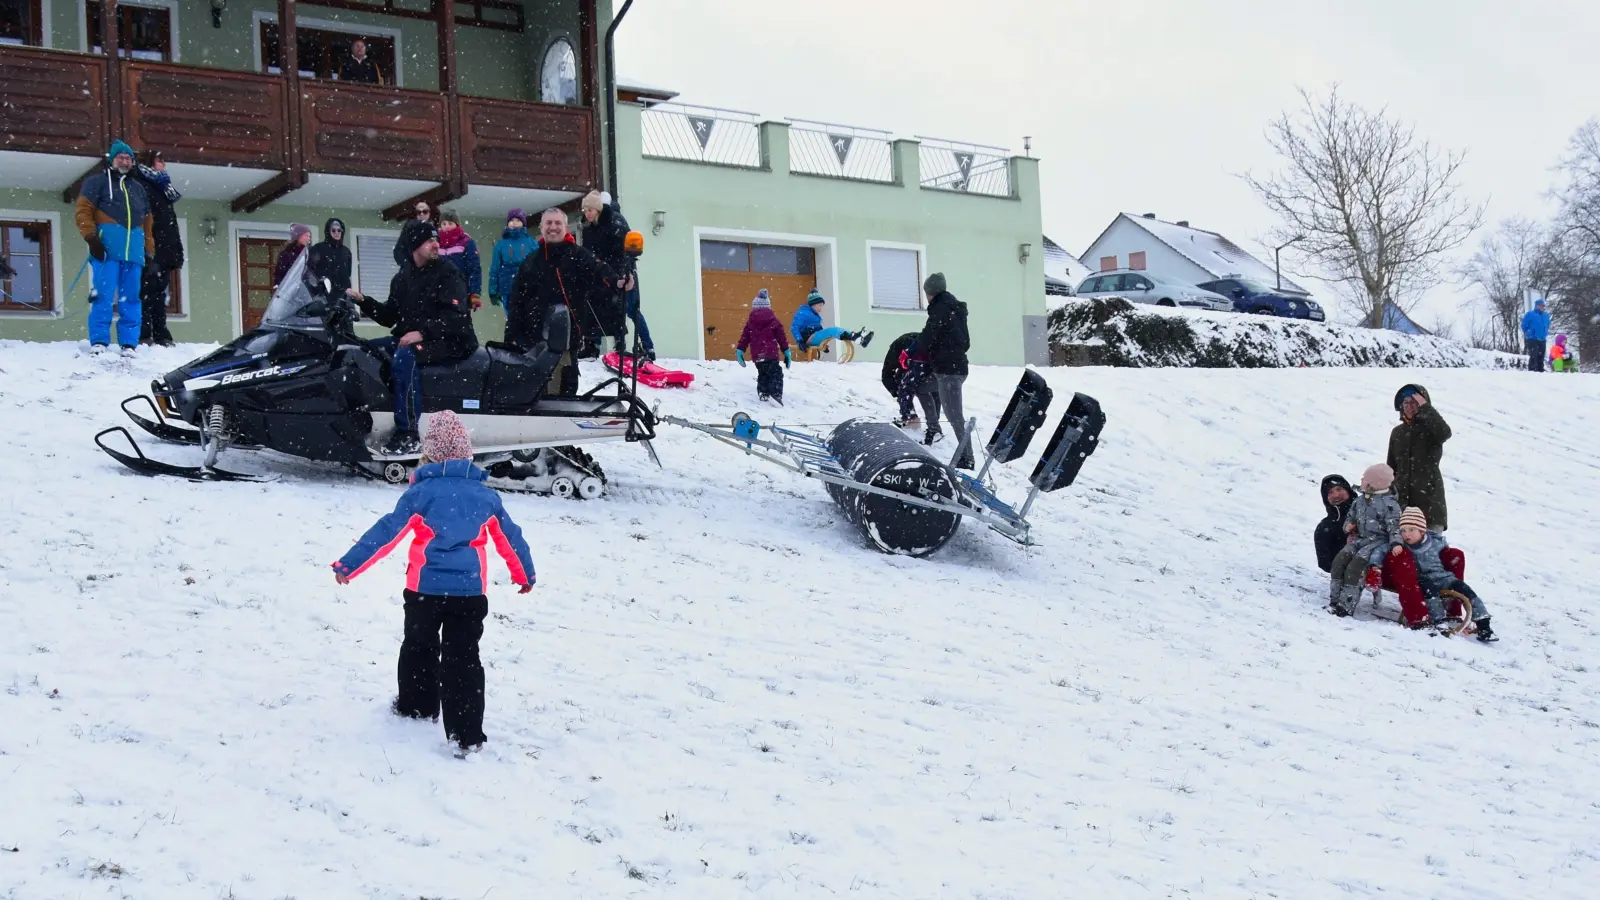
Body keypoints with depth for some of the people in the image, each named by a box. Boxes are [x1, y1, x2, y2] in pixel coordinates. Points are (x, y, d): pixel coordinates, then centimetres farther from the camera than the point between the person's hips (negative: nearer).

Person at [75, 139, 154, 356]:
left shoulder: (138, 188, 27)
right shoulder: (97, 181, 11)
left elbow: (147, 222, 26)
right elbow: (82, 210, 1)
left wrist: (149, 252, 18)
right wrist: (91, 238, -11)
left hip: (134, 252, 5)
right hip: (107, 248, -4)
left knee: (130, 299, 1)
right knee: (104, 295, -11)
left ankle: (129, 344, 1)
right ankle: (99, 342, -10)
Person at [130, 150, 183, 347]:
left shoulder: (162, 190, 25)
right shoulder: (141, 186, -4)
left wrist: (177, 253, 19)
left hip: (164, 253, 9)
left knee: (159, 296, 8)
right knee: (146, 294, -9)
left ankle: (161, 336, 8)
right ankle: (143, 336, -11)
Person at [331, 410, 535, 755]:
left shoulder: (422, 491, -4)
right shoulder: (486, 495, 7)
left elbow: (387, 532, -7)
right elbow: (510, 538, 16)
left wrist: (349, 565, -2)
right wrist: (525, 573, 31)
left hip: (426, 588, -2)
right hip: (471, 591, 2)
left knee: (419, 647, 22)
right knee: (463, 658, 2)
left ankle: (416, 704, 39)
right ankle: (467, 734, -4)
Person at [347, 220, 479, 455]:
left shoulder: (448, 273, -7)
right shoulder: (402, 277, 13)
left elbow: (455, 317, -19)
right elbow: (390, 316, 18)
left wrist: (422, 332, -30)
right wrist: (363, 301, 4)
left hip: (451, 341, -8)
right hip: (411, 337, 8)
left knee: (404, 356, -34)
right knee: (367, 349, -5)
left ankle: (408, 434, -36)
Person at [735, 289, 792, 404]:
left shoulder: (750, 321, 7)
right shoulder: (773, 320, 2)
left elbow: (744, 337, 5)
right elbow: (781, 336, 2)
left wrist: (740, 350, 9)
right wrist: (786, 351, 7)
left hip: (757, 355, 3)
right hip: (771, 353, -3)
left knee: (762, 374, 21)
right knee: (776, 374, -6)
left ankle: (763, 393, 14)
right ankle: (776, 394, -25)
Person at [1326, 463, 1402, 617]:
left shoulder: (1389, 504, -9)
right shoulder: (1360, 500, 13)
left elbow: (1394, 526, -14)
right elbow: (1350, 516, 27)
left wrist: (1396, 543, -29)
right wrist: (1348, 525, 4)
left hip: (1379, 540, -7)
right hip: (1360, 538, 7)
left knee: (1356, 565, -27)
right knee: (1340, 559, -16)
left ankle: (1346, 605, -25)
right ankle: (1335, 599, -11)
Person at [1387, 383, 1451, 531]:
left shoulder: (1430, 428, 1)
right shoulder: (1397, 432, 15)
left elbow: (1445, 433, -25)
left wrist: (1426, 408, -18)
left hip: (1429, 493, -5)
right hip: (1402, 496, 5)